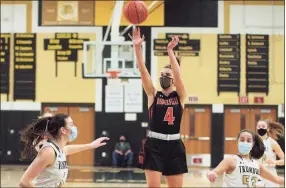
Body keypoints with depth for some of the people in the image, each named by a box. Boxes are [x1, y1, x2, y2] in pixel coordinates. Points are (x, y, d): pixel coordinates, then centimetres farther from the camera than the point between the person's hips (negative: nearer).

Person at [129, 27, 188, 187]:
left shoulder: (180, 96, 3)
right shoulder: (153, 95, 4)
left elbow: (177, 74, -14)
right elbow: (143, 71, -8)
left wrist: (170, 51, -22)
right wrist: (137, 47, -20)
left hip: (174, 146, 1)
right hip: (154, 146, -1)